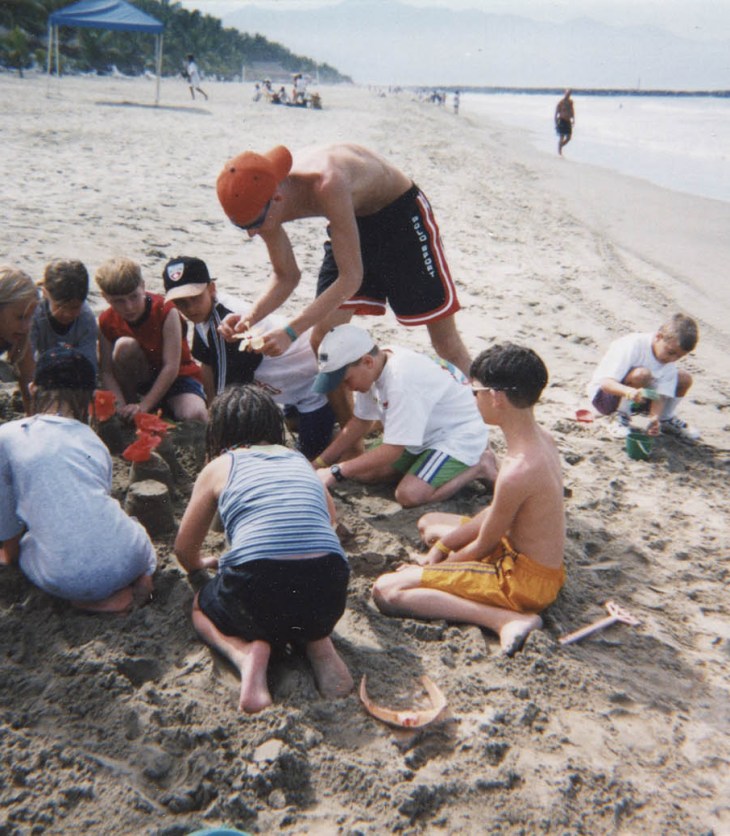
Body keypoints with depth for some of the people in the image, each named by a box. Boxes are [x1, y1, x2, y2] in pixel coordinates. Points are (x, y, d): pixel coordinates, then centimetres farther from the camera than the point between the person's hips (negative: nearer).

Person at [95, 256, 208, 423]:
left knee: (194, 416, -33)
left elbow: (171, 367, -25)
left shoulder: (165, 311, -21)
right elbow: (107, 372, -13)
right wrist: (121, 407, -30)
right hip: (141, 378, 3)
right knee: (124, 345, -28)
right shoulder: (107, 321, -10)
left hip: (177, 377, -2)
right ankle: (130, 406, -9)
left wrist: (144, 406, -30)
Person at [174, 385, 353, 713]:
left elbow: (185, 550, 23)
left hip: (257, 590, -3)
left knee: (202, 606, 31)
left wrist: (201, 565, 46)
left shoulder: (219, 467, 14)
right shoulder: (301, 461, 22)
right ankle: (318, 643, 10)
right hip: (329, 597, 4)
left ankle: (247, 653, 1)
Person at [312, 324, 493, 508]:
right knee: (361, 471, 0)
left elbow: (393, 450, -31)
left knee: (409, 495, -28)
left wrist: (336, 471, -26)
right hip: (427, 436, 9)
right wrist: (320, 463, 1)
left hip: (461, 436, -9)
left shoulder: (402, 379, -35)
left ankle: (478, 466, -4)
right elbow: (361, 421, 6)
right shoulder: (374, 368, -8)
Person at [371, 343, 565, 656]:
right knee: (429, 523, 28)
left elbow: (483, 546, -17)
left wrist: (433, 567, 1)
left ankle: (507, 619, -21)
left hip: (525, 579, -10)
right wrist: (441, 547, 7)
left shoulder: (517, 470, -31)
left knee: (387, 590, -18)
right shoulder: (540, 438, -2)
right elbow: (496, 512, 8)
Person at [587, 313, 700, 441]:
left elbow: (660, 395, -13)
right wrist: (630, 392, -54)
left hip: (637, 398, 6)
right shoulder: (633, 346, -28)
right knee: (641, 374, -37)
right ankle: (622, 418, -15)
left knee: (684, 378, -6)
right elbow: (605, 382, -35)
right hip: (604, 394, -6)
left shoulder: (669, 359, -8)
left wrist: (654, 418, -33)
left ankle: (666, 420, 16)